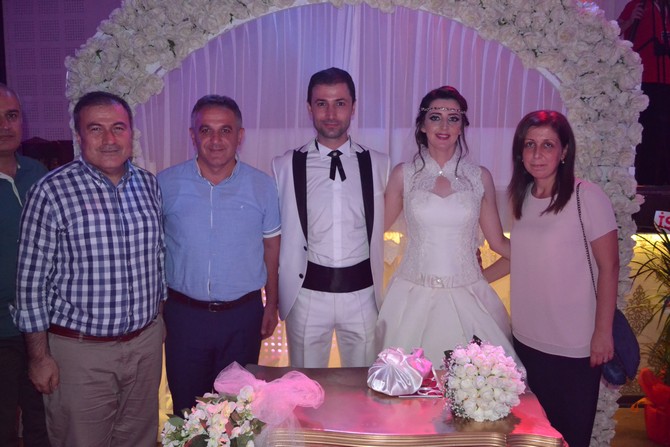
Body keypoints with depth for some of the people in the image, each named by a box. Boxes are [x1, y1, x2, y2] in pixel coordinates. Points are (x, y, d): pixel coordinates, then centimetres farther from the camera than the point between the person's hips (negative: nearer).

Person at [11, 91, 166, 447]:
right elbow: (31, 281, -9)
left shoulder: (149, 185, 2)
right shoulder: (52, 192, -13)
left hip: (146, 343, 5)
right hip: (80, 350, -4)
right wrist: (39, 356, -7)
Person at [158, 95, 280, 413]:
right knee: (187, 410, 14)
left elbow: (271, 247, 6)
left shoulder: (262, 187, -2)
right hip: (184, 313, 0)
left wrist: (271, 304, 8)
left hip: (243, 316, 0)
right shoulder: (166, 184, -4)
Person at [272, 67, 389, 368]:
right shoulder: (284, 166, -1)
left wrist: (381, 292, 10)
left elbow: (379, 229, 10)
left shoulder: (378, 164, 3)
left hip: (362, 294, 1)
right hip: (307, 294, -1)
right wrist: (273, 298, 6)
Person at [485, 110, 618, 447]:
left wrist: (603, 333, -11)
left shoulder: (587, 197, -14)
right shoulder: (523, 197, 4)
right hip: (527, 337, 5)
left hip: (575, 345, -5)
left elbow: (608, 267, -11)